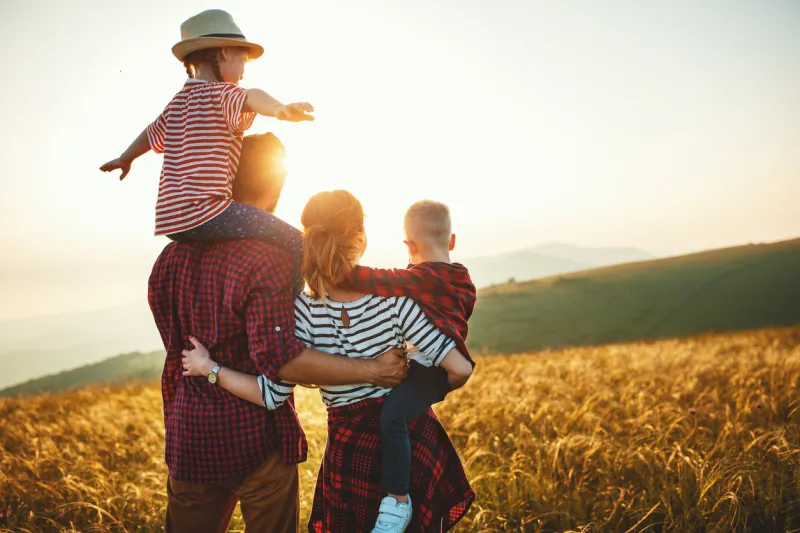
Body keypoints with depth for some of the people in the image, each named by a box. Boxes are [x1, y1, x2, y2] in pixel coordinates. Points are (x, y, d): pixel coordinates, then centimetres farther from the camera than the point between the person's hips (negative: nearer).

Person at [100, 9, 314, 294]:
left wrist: (124, 160, 56)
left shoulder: (177, 101, 19)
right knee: (294, 243, -10)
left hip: (172, 219, 10)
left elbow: (152, 134, 38)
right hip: (205, 212, -10)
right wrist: (279, 109, -52)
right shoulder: (222, 93, -7)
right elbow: (250, 98, -30)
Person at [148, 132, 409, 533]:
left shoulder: (172, 255, 2)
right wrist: (371, 371, -25)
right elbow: (277, 356, -28)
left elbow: (176, 343, 10)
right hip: (257, 440, -5)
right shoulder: (268, 259, -20)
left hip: (188, 438, 6)